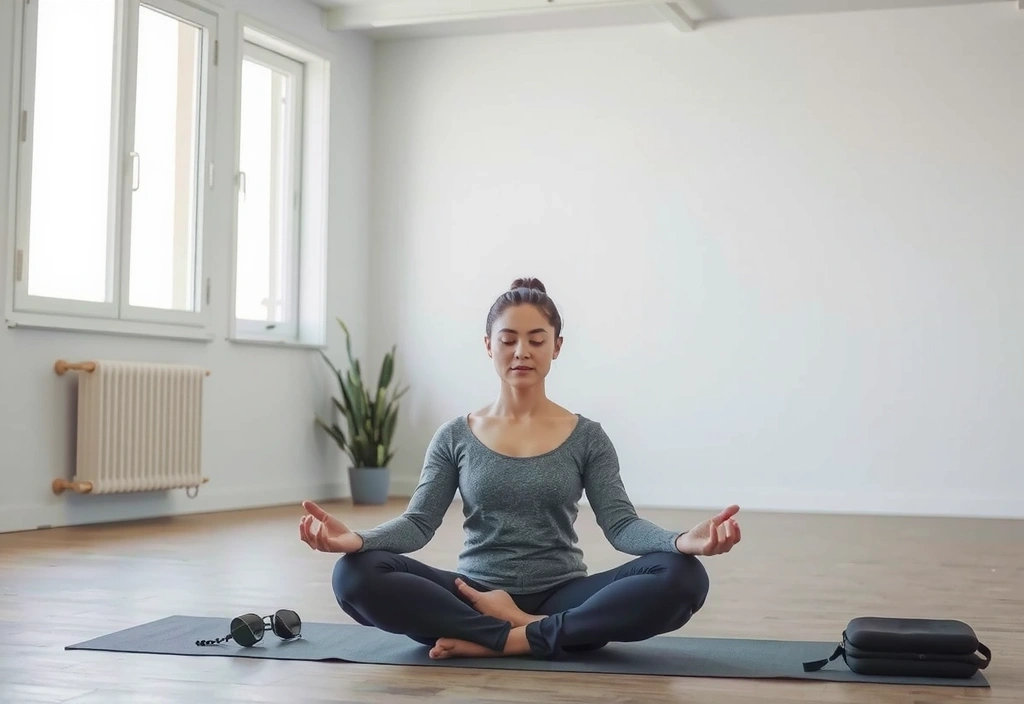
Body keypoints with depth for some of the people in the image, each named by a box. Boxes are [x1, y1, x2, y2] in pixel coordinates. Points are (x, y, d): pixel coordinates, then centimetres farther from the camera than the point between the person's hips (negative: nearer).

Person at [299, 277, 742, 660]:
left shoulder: (586, 437, 5)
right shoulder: (456, 437, 6)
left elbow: (620, 524, -6)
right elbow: (418, 523, -2)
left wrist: (683, 541, -29)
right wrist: (357, 539, -25)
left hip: (560, 600, 0)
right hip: (474, 598, 0)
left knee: (681, 577, -28)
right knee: (355, 574, -27)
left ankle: (501, 640, -24)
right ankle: (530, 631, -23)